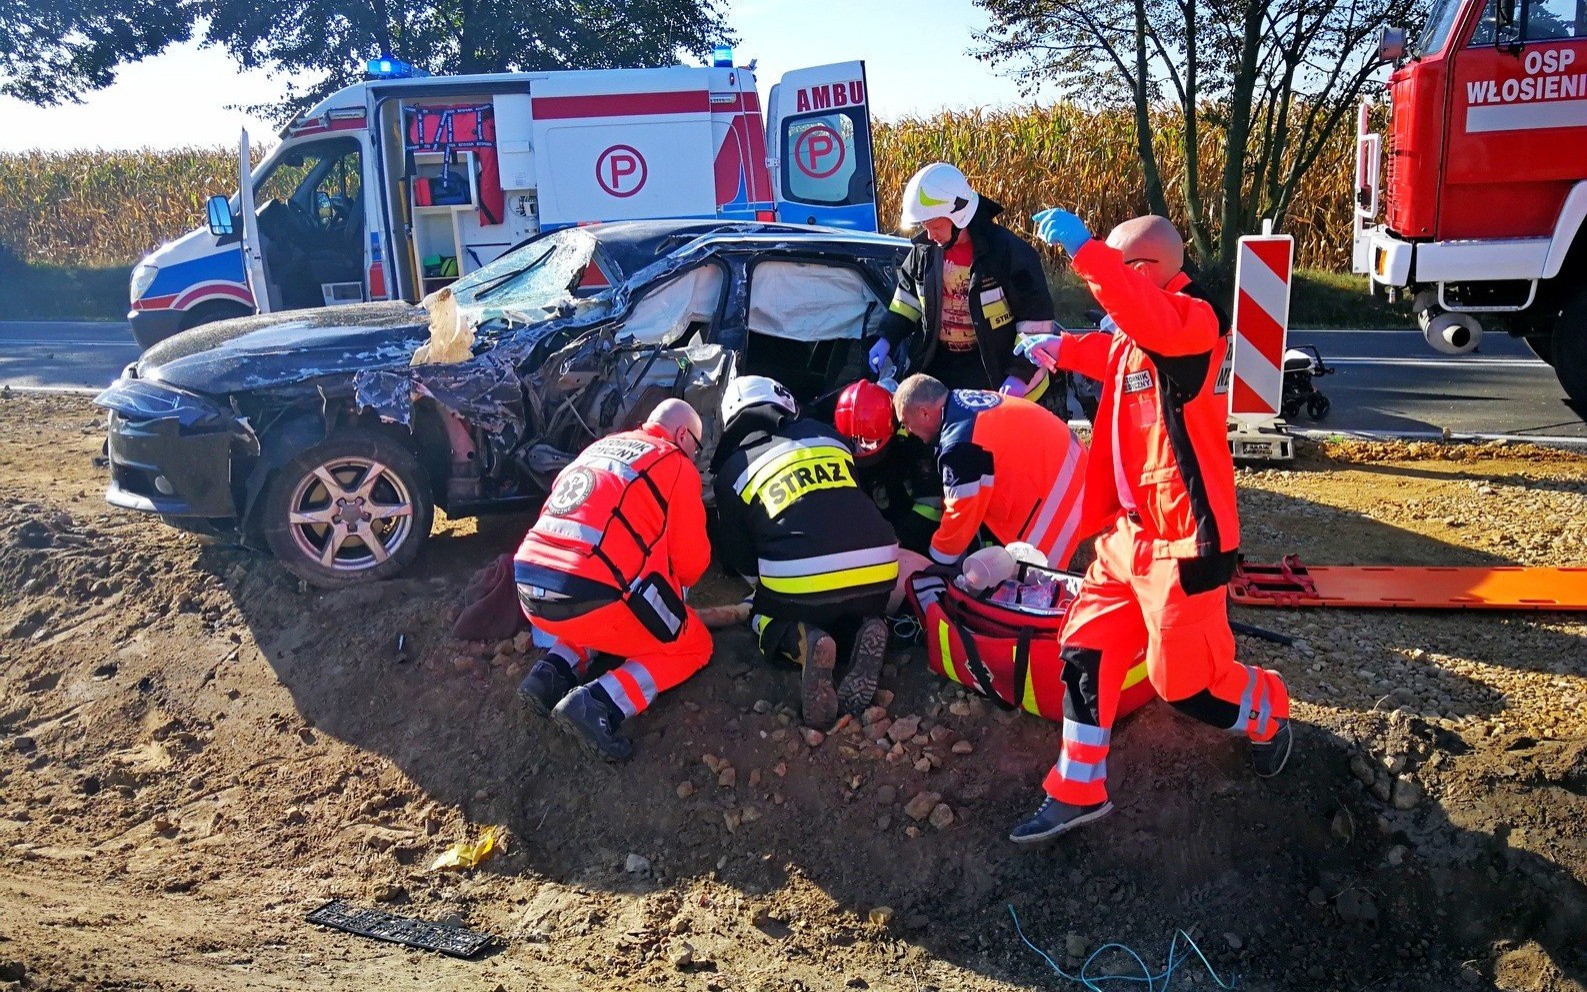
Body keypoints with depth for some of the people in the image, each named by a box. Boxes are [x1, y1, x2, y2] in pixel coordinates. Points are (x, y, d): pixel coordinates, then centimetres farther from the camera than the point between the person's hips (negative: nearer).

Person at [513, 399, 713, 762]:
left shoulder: (600, 446, 23)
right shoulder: (676, 464, 4)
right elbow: (692, 562, 6)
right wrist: (673, 583, 29)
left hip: (530, 589, 7)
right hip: (589, 596, -7)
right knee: (692, 645, 14)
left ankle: (552, 672, 11)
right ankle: (598, 703, -8)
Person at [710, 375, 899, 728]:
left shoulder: (733, 471, 13)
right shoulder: (826, 434, 22)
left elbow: (738, 559, 19)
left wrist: (765, 583, 40)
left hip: (800, 582, -3)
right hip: (878, 573, 4)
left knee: (766, 619, 27)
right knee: (857, 613, 35)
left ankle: (804, 642, -6)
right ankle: (865, 632, 0)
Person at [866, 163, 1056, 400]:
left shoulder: (1008, 252, -21)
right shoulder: (925, 250, -4)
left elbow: (1036, 319, -17)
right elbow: (909, 296, 14)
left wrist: (1021, 374, -20)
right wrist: (887, 338, 3)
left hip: (996, 372, -5)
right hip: (940, 368, 5)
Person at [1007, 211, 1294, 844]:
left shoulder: (1193, 320, -16)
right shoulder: (1129, 340, 12)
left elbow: (1151, 320, -42)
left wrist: (1083, 249, -47)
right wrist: (1061, 349, 26)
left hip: (1182, 537, -9)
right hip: (1128, 530, 9)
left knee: (1187, 679, 3)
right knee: (1086, 648, 9)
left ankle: (1267, 715, 37)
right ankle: (1078, 791, 21)